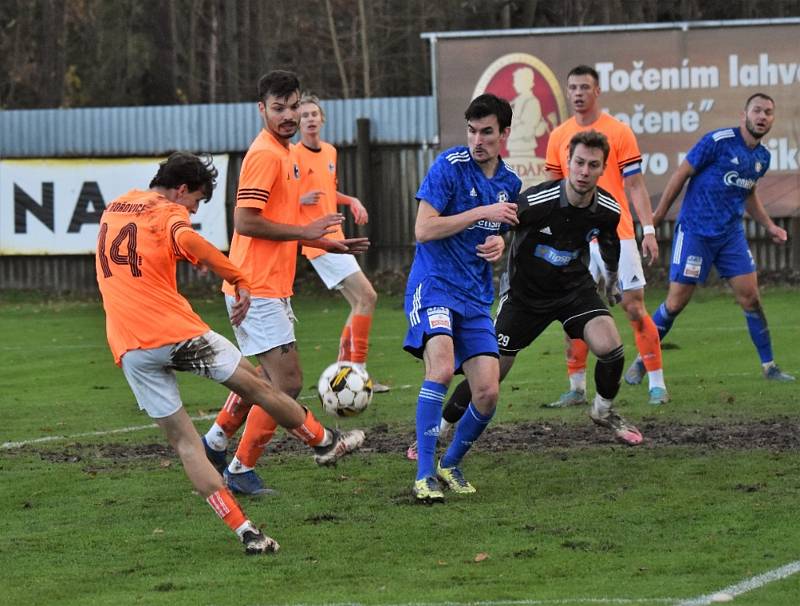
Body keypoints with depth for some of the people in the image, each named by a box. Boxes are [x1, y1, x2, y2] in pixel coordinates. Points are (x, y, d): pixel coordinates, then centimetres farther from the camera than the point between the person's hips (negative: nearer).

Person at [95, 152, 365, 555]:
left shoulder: (112, 209, 19)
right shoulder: (168, 213, -4)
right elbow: (187, 239, -27)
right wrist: (239, 280, -21)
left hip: (128, 350, 6)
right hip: (175, 332, -6)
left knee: (183, 442, 4)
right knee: (256, 386, 16)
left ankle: (245, 531, -2)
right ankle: (324, 443, 34)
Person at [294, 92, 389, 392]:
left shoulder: (330, 152, 13)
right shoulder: (294, 155, -11)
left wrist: (352, 201, 11)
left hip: (333, 238, 9)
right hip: (318, 240, -9)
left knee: (359, 303, 10)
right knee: (367, 296, -15)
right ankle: (357, 370, -14)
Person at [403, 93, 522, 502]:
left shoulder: (509, 183, 12)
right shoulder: (449, 166, -8)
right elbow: (424, 230, -14)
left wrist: (500, 245, 3)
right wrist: (483, 212, -16)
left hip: (476, 298, 6)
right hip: (434, 284, -6)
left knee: (488, 393, -5)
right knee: (441, 367, -28)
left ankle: (450, 465, 19)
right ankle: (424, 476, -24)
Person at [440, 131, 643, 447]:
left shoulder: (608, 210, -13)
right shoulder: (536, 201, -29)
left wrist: (612, 279, 26)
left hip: (574, 287, 3)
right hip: (525, 291, -3)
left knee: (610, 347, -19)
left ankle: (603, 410, 11)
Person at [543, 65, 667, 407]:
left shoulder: (619, 132, -1)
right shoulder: (558, 137, 9)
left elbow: (636, 185, -2)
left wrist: (648, 230, -9)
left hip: (617, 235, -3)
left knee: (634, 308, -4)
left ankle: (657, 384, 1)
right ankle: (577, 388, 8)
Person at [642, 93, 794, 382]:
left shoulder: (762, 157, 7)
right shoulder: (718, 141, -14)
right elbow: (682, 173, -8)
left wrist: (769, 226, 16)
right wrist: (659, 214, -4)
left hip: (731, 233, 6)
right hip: (695, 231, -6)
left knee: (750, 297, -1)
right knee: (676, 301, -5)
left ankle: (769, 366, 8)